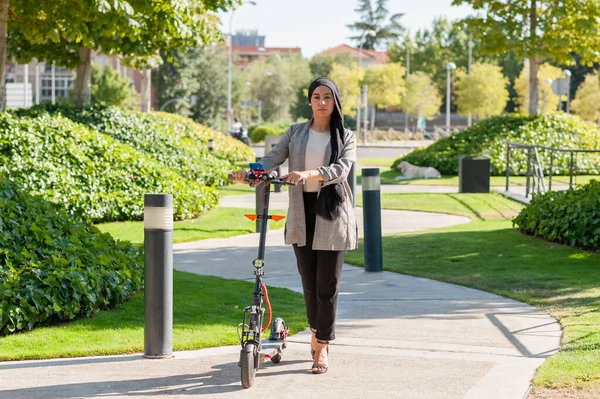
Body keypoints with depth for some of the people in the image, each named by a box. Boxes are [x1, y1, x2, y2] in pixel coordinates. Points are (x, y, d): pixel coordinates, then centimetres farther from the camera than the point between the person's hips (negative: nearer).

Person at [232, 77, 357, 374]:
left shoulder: (346, 138, 4)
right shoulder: (296, 133, 11)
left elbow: (341, 168, -14)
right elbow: (273, 158, -2)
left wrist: (308, 174, -31)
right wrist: (250, 172, -23)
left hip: (332, 215, -2)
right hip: (302, 213, 2)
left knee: (327, 284, -4)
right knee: (308, 280, 8)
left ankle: (322, 348, 3)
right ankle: (316, 333, 28)